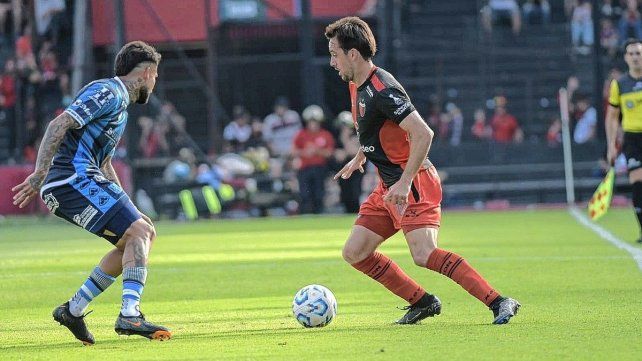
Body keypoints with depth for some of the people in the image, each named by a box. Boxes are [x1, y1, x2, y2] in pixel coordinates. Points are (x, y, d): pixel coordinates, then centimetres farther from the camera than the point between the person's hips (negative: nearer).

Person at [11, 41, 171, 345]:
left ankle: (74, 309, 13)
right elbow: (58, 125, -18)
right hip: (72, 178, -10)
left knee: (142, 234, 12)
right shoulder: (107, 92, -7)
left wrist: (129, 211, 26)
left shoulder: (120, 104, 26)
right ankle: (129, 316, -26)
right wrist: (38, 176, -24)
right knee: (139, 233, -16)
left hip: (84, 179, 10)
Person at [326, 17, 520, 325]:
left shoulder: (381, 90, -20)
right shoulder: (356, 86, 10)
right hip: (389, 186, 10)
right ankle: (421, 302, 13)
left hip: (414, 184, -10)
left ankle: (499, 303, -23)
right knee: (354, 253, 6)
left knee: (424, 255, -24)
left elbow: (423, 134, -27)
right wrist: (359, 157, 35)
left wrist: (404, 183, -29)